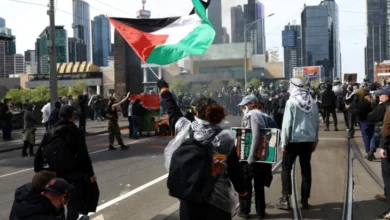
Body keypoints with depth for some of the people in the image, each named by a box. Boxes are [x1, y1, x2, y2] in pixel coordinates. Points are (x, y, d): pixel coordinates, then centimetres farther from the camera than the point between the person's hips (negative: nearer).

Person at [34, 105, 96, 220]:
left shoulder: (50, 133, 3)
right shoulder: (77, 132, -10)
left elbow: (39, 153, 5)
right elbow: (83, 155, -13)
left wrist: (39, 171, 15)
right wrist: (90, 173, -6)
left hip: (54, 174, 5)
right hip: (72, 174, -4)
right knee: (73, 203, 3)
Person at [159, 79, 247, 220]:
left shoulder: (186, 129, -8)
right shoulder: (225, 139, -11)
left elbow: (173, 111, 10)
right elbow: (235, 170, -5)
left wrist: (164, 90, 26)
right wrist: (242, 190, 12)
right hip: (218, 199, -1)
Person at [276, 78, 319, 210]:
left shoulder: (291, 102, -10)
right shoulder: (312, 102, 4)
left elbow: (287, 124, -12)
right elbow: (316, 123, 7)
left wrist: (283, 142, -6)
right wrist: (315, 141, 15)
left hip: (294, 140, -4)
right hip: (308, 140, 5)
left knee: (286, 168, 7)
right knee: (306, 169, 12)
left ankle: (285, 199, 1)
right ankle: (305, 200, 16)